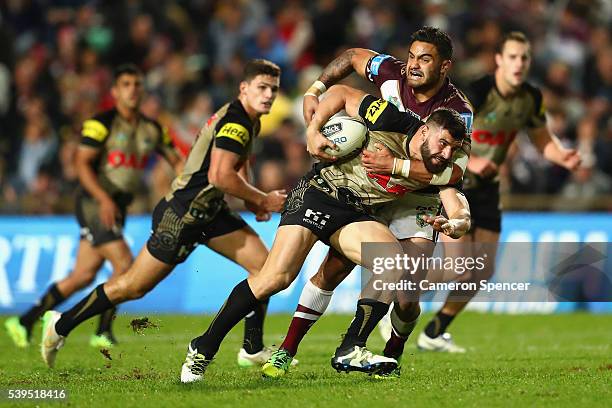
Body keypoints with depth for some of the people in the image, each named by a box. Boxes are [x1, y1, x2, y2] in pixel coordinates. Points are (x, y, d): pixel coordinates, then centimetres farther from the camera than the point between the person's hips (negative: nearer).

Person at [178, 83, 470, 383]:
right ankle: (203, 349, -7)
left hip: (354, 216, 5)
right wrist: (313, 130, -15)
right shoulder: (392, 122, -17)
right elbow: (341, 94, -6)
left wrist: (453, 225, -23)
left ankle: (351, 350, -12)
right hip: (318, 192, -5)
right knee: (276, 277, -19)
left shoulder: (436, 173, -4)